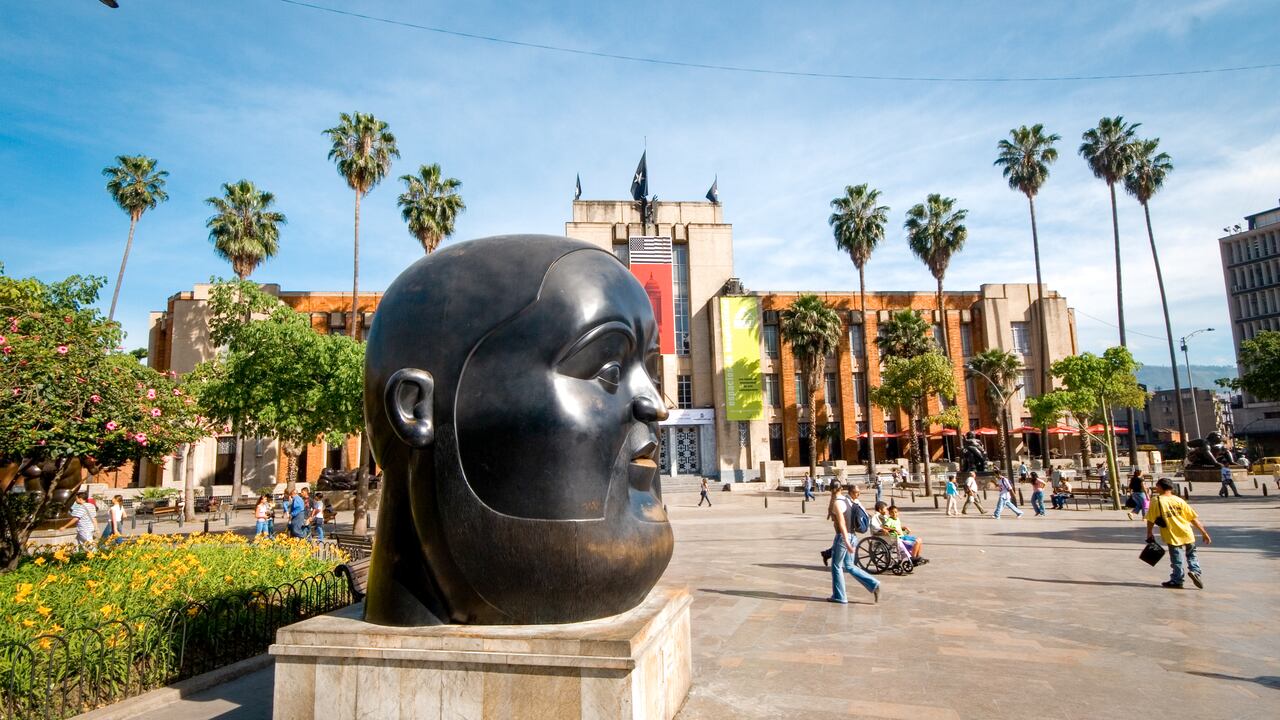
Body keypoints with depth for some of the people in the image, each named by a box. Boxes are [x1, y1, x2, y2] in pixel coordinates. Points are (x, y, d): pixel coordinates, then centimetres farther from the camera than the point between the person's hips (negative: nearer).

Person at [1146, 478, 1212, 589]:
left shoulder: (1156, 501, -7)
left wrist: (1149, 534, 8)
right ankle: (1194, 571, 6)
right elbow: (1194, 518, 3)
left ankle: (1176, 580, 14)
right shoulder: (1179, 500, 3)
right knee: (1191, 554, 24)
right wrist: (1204, 533, 10)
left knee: (1176, 559, 7)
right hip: (1187, 534, 3)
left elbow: (1151, 520, -5)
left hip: (1172, 536, -3)